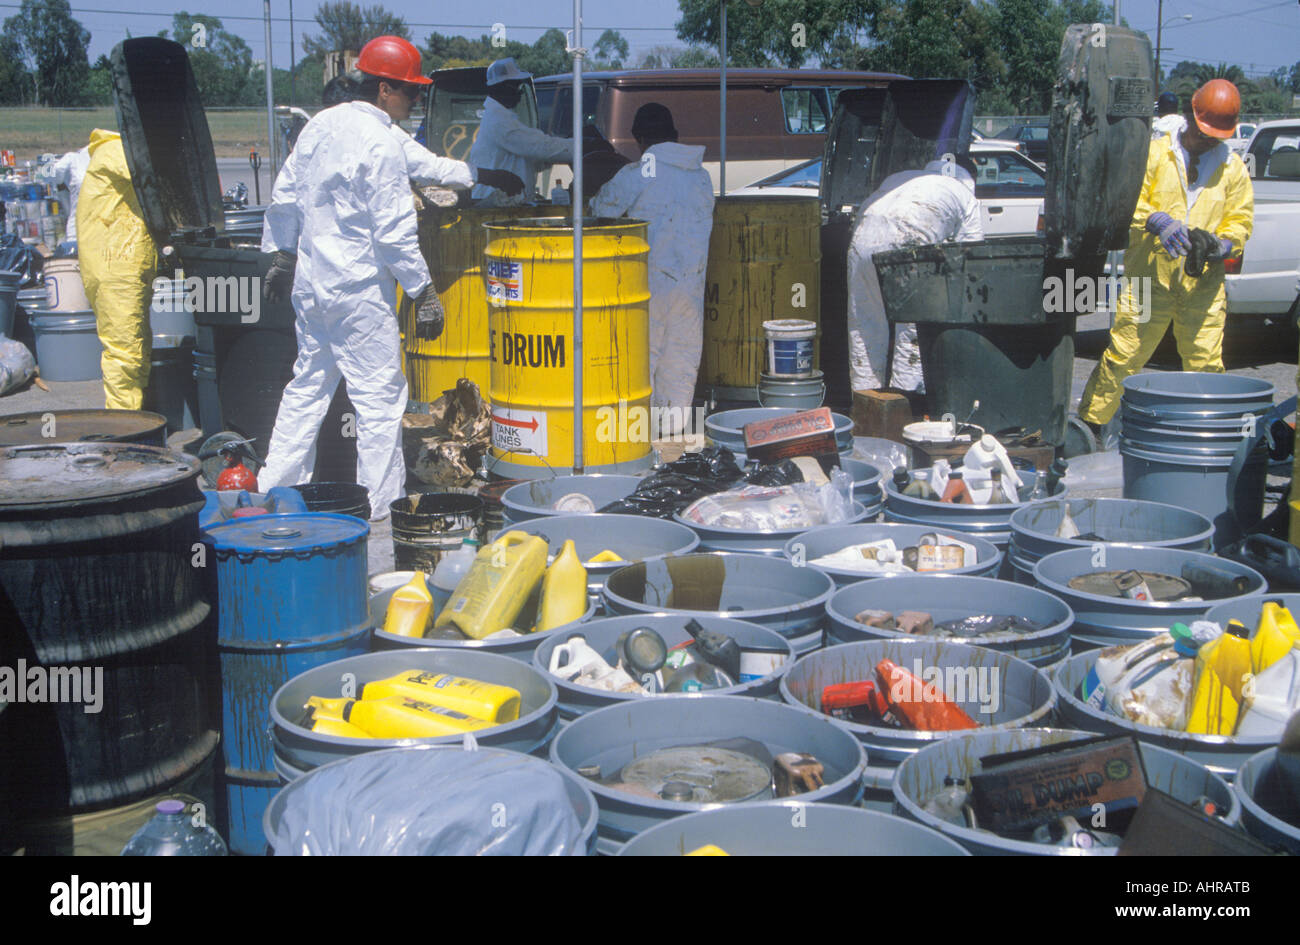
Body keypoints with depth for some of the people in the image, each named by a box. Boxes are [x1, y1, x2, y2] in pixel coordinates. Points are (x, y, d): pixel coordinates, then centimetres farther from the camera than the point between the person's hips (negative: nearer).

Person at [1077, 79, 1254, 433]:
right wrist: (1156, 220, -22)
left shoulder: (1233, 168, 11)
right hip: (1150, 276, -2)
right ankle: (1089, 423, 10)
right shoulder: (1155, 154, 3)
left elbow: (1240, 221, 13)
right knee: (1124, 355, -1)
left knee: (1206, 363, 1)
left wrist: (1222, 244, -10)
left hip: (1204, 284, 2)